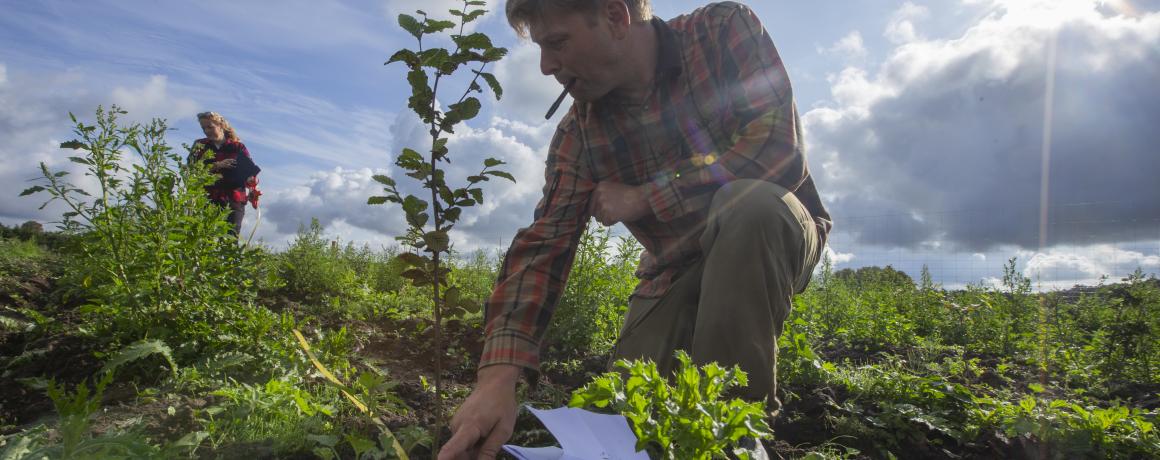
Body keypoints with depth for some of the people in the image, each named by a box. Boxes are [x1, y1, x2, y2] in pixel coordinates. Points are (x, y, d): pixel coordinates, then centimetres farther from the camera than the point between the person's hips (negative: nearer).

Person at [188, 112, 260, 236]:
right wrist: (216, 166, -14)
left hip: (233, 200, -1)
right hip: (207, 200, 1)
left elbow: (251, 171, 4)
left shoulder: (237, 147, 12)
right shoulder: (199, 146, 15)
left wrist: (251, 179, -20)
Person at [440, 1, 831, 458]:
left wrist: (642, 198, -22)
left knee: (748, 203, -35)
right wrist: (498, 374, -29)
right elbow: (543, 245, -16)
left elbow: (779, 150, -29)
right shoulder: (578, 134, -8)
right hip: (676, 271, 3)